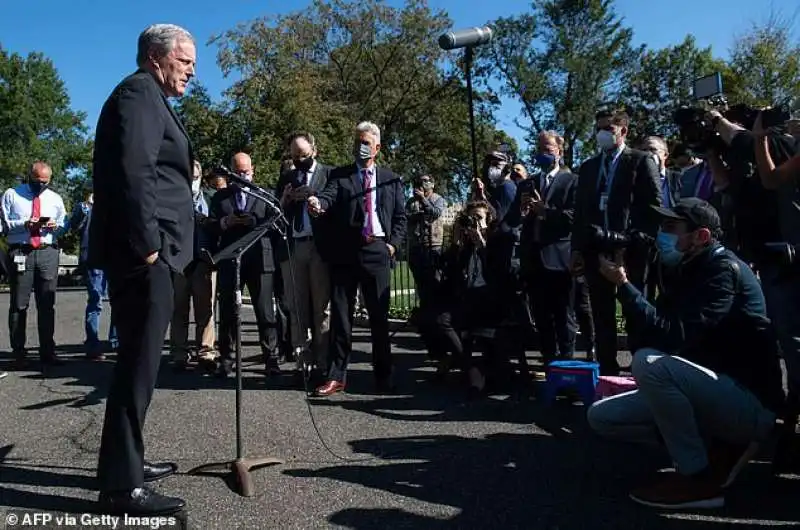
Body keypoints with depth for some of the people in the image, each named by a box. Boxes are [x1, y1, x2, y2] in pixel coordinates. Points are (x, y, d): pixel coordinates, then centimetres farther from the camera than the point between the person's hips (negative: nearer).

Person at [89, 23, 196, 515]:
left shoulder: (148, 98, 23)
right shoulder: (139, 92, -7)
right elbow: (134, 173, -20)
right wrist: (148, 244, -21)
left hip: (147, 252, 11)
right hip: (143, 253, -11)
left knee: (138, 361, 15)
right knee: (139, 363, -8)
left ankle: (126, 461, 26)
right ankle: (121, 485, 0)